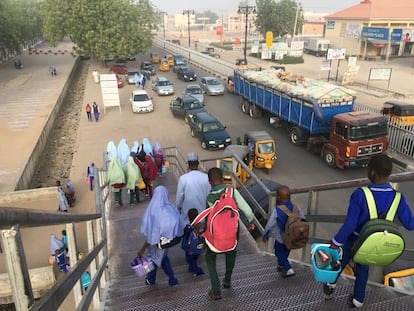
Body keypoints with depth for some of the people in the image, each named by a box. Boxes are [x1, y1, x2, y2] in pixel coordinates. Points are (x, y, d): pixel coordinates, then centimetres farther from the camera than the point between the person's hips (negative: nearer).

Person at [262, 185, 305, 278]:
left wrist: (265, 235, 0)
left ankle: (288, 269, 5)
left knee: (279, 253, 15)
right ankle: (281, 265, 44)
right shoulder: (296, 208, -11)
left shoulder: (277, 211, -25)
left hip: (280, 238, -5)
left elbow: (270, 225, -16)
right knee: (285, 252, 26)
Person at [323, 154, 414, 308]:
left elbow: (349, 224, -28)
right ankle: (358, 300, 42)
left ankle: (330, 287, 46)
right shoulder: (398, 197, -21)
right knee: (363, 270, 27)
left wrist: (336, 241, -14)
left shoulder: (360, 194, -33)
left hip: (354, 241, -3)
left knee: (340, 263, 26)